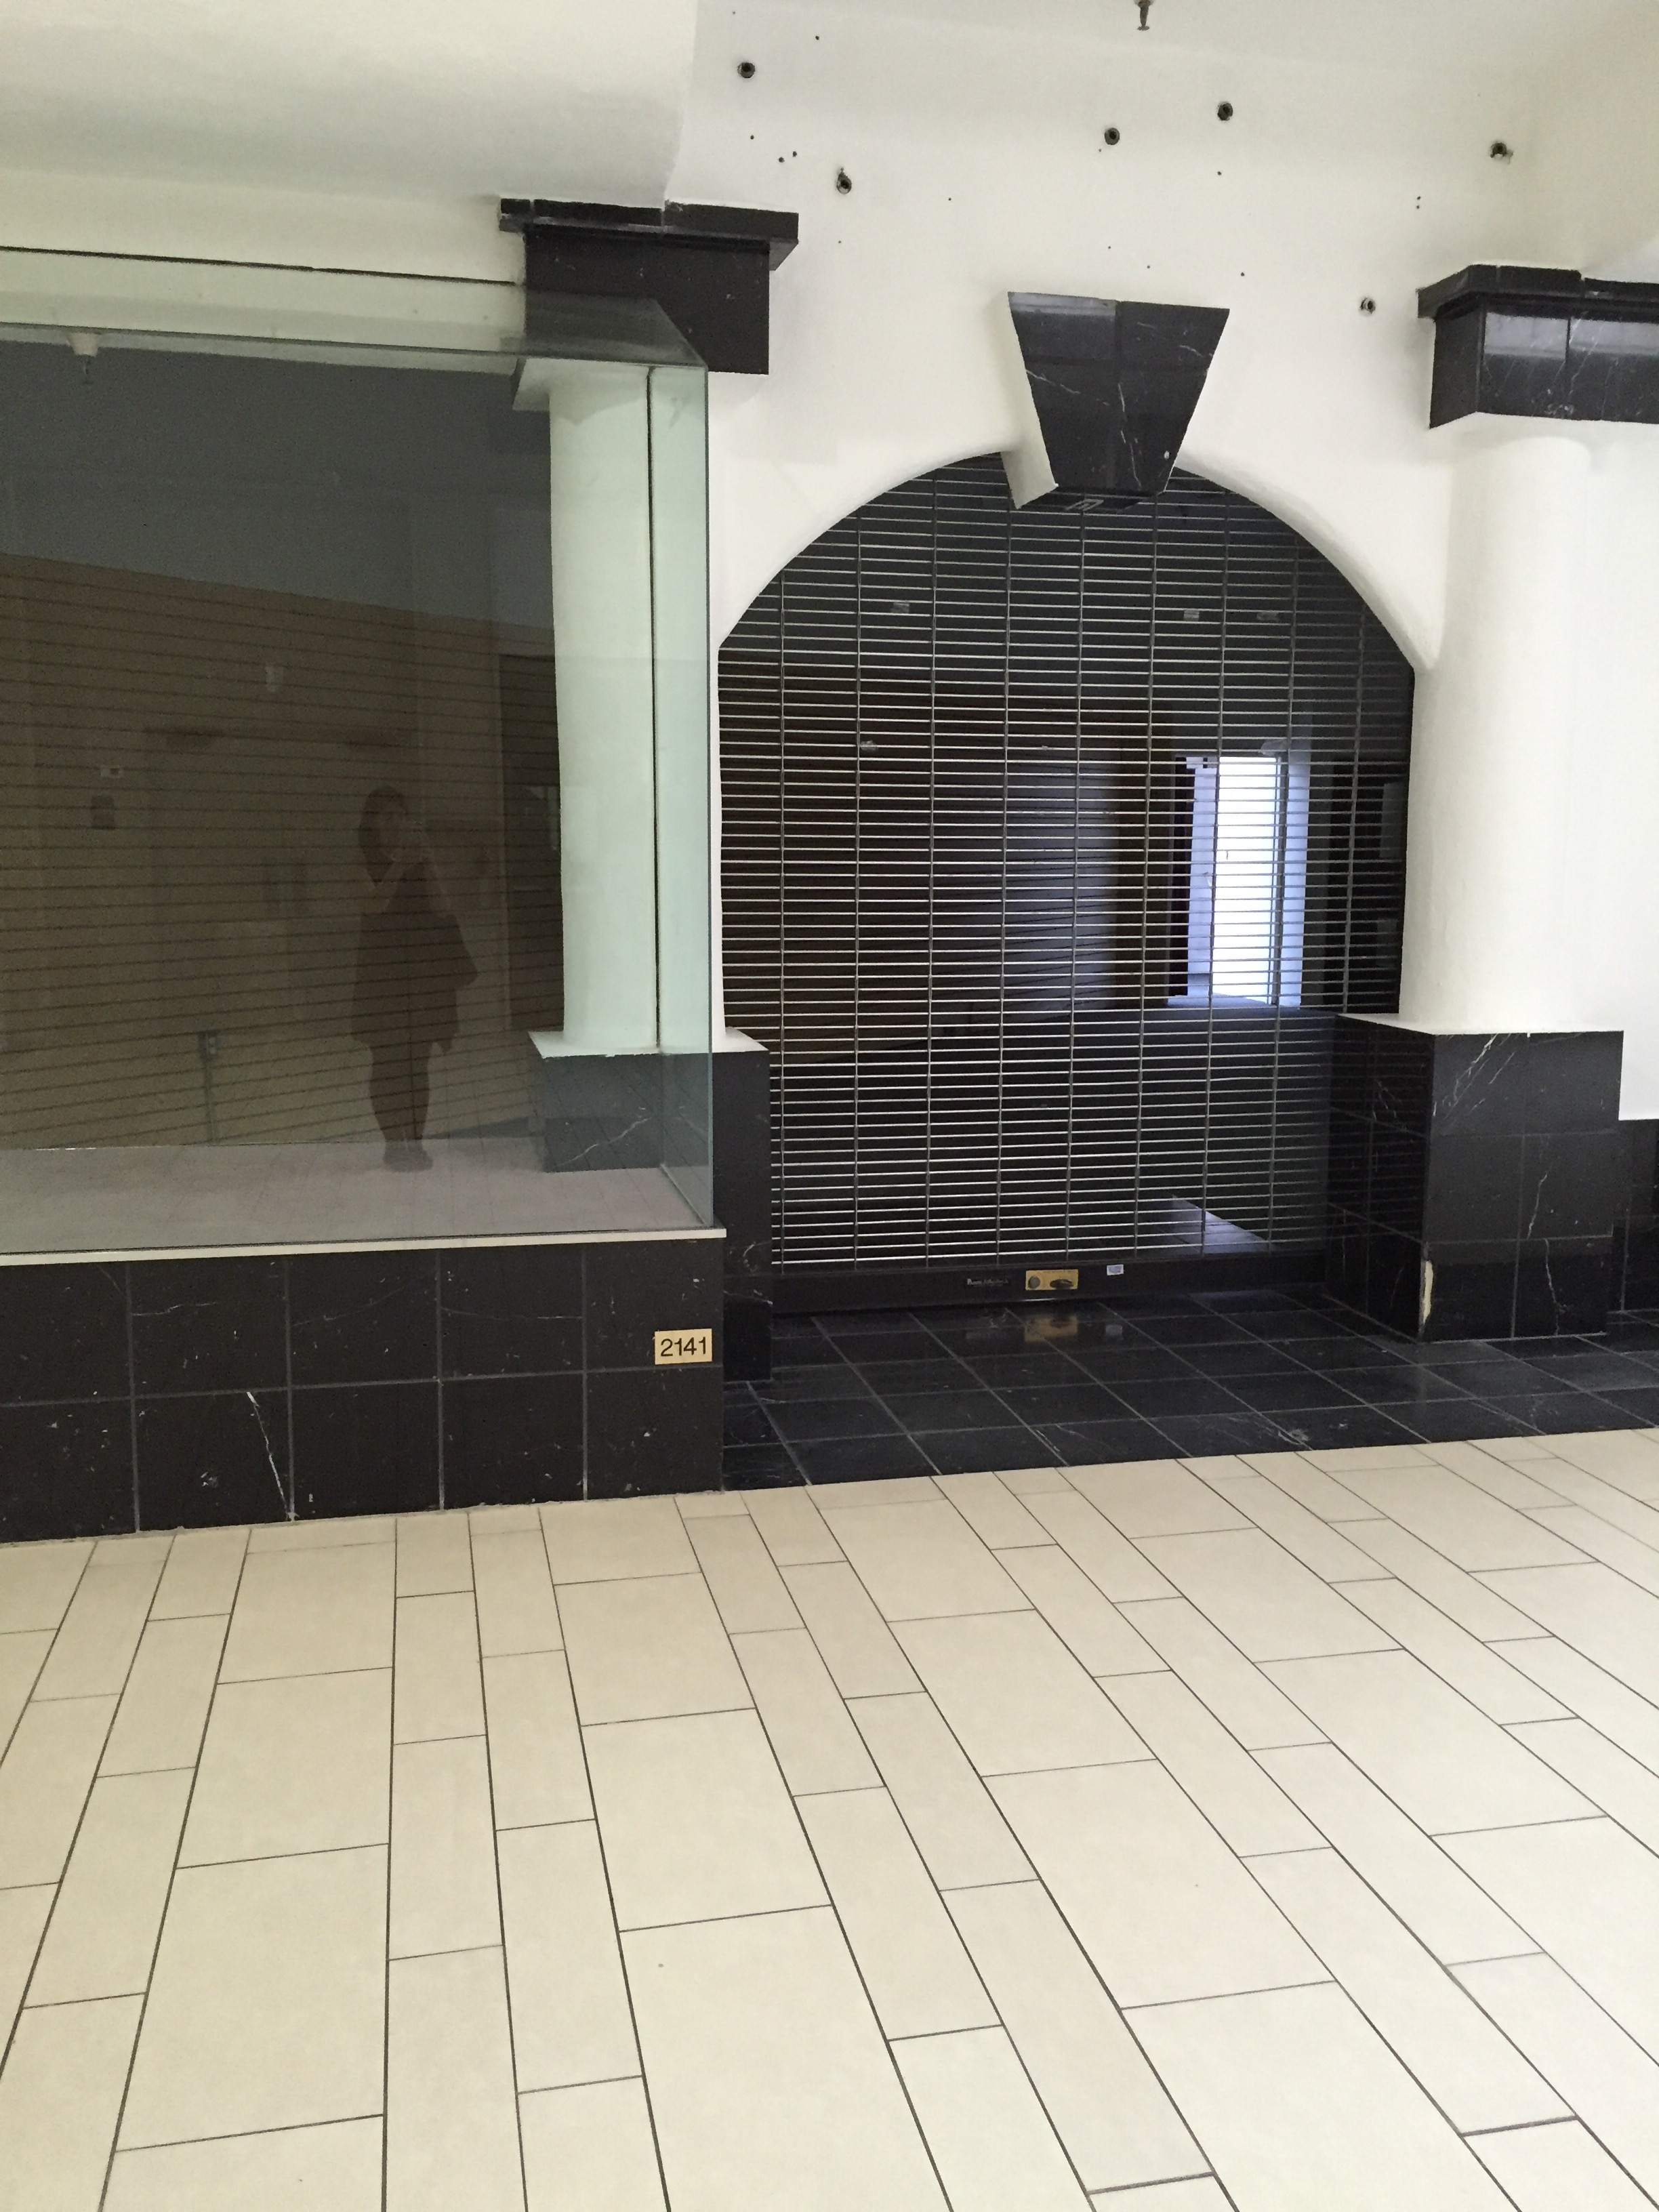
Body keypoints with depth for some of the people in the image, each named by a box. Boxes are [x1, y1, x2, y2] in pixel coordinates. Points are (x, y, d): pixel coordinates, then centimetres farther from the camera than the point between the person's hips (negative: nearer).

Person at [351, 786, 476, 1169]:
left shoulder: (421, 857, 13)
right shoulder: (363, 860, 3)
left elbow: (442, 908, 2)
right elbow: (372, 904, -12)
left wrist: (427, 863, -8)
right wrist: (399, 867, -16)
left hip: (423, 968, 3)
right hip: (381, 968, -3)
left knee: (419, 1059, 5)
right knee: (387, 1061, -4)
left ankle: (416, 1141, 10)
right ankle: (394, 1144, 2)